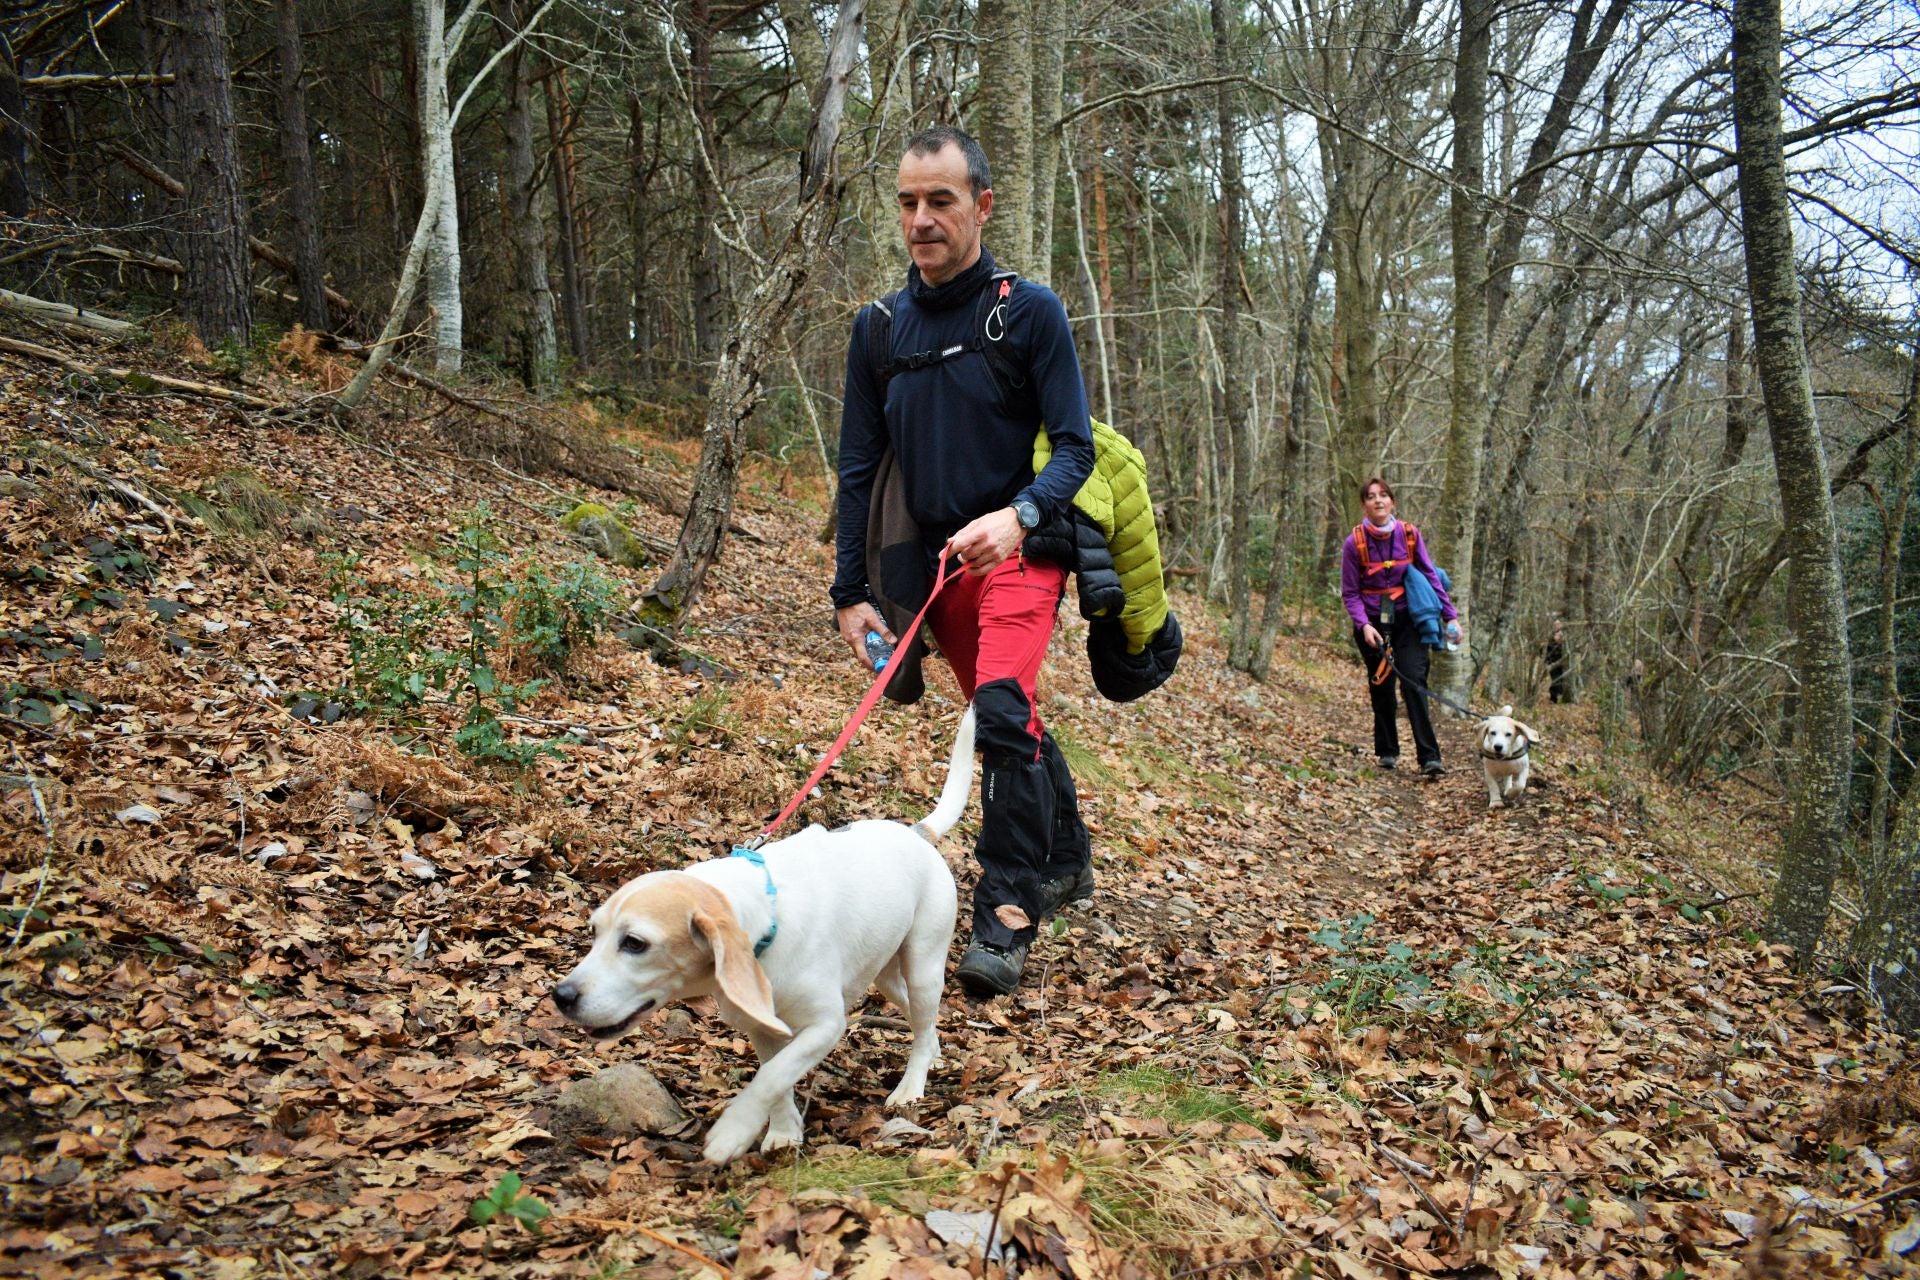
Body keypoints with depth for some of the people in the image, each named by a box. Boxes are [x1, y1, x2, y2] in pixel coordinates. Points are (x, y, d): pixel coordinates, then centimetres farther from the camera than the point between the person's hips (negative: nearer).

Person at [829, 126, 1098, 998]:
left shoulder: (1028, 311, -7)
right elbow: (858, 469, 7)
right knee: (1009, 721, 16)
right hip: (933, 563, 5)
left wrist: (1018, 516, -30)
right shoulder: (879, 329, 5)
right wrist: (850, 592, 3)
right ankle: (1067, 862, 37)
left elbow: (1075, 447, -11)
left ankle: (1006, 916, -16)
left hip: (1018, 550, -5)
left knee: (1002, 708, -25)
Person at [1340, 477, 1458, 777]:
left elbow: (1431, 575, 3)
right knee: (1381, 687, 6)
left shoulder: (1410, 535, -3)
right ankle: (1387, 752, 19)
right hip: (1372, 622, 0)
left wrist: (1450, 615, -1)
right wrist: (1363, 625, -18)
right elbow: (1350, 593, -3)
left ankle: (1429, 757, -13)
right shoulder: (1354, 542, -7)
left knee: (1414, 682, -11)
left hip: (1407, 619, 0)